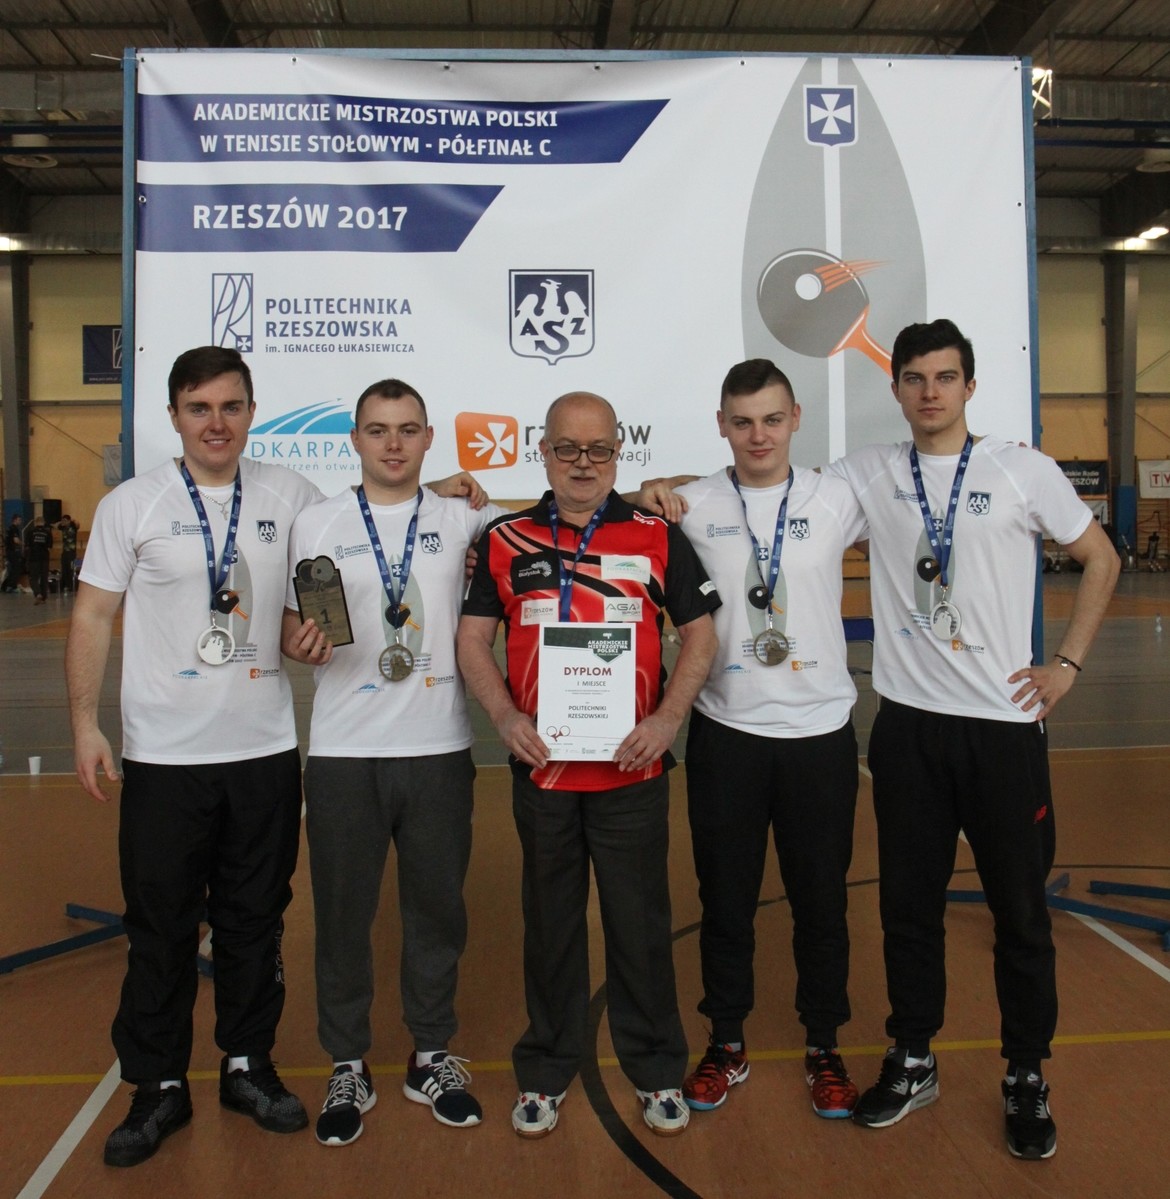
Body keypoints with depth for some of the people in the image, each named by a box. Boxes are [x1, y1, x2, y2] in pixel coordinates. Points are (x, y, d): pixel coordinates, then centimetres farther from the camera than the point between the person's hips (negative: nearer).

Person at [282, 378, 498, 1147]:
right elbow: (292, 628, 8)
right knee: (343, 912, 8)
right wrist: (307, 639, -15)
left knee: (437, 906, 12)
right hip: (344, 751, 0)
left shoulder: (460, 518, 5)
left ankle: (431, 1057, 31)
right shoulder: (317, 525, 5)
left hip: (440, 747, 1)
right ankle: (348, 1068, 28)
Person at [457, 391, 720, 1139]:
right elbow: (474, 638, 5)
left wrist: (668, 718, -12)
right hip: (541, 766, 1)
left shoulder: (657, 536, 2)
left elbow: (700, 634, 2)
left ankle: (658, 1068, 29)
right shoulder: (504, 540, 5)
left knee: (640, 919, 10)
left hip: (632, 768, -1)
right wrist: (505, 716, -11)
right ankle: (547, 1069, 32)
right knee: (550, 920, 15)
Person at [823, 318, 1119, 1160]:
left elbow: (1101, 559, 8)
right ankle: (913, 1060, 30)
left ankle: (1028, 1077, 28)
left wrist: (1068, 664, 1)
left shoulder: (1022, 469, -1)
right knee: (909, 902, 11)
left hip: (1004, 721, -1)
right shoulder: (869, 473, 3)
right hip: (908, 722, 2)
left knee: (1020, 908, 9)